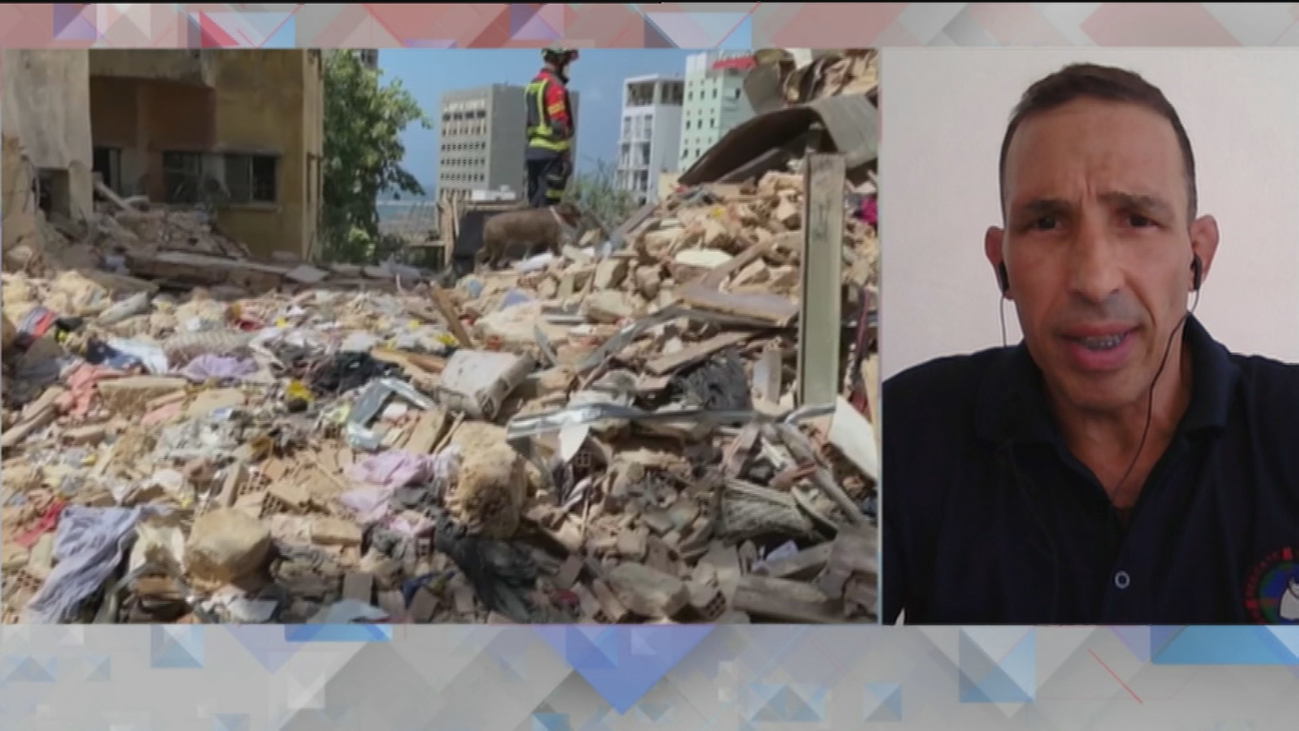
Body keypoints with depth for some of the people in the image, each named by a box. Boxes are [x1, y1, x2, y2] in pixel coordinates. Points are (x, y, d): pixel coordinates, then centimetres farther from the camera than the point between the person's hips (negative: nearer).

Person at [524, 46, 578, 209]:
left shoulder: (534, 85, 16)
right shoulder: (555, 86, -12)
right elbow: (559, 125, -17)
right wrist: (567, 156, -14)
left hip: (533, 150, 9)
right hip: (551, 152, -9)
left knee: (535, 203, 11)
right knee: (547, 205, -9)